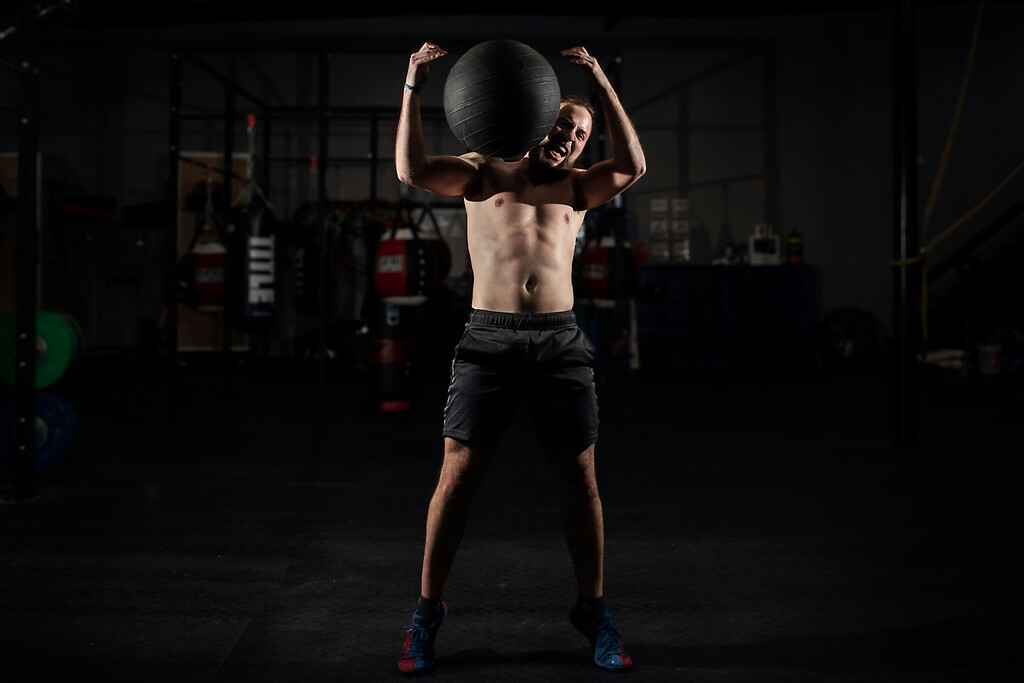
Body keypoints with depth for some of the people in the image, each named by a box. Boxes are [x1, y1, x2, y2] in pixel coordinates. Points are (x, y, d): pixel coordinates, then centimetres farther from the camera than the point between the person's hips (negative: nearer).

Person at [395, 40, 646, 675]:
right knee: (459, 474, -2)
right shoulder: (485, 173, 12)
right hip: (489, 337, -2)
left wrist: (603, 86, -5)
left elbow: (633, 166, -2)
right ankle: (428, 613, 11)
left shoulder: (577, 188, 17)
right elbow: (412, 169, -4)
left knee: (579, 478, 4)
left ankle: (593, 610, 20)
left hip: (560, 340, 2)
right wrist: (414, 86, -9)